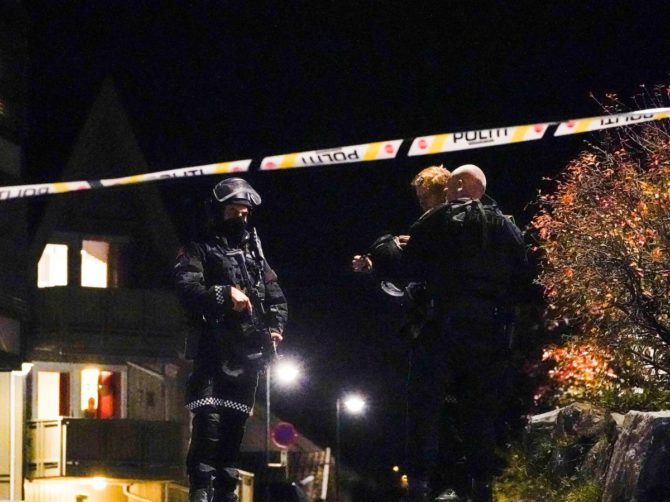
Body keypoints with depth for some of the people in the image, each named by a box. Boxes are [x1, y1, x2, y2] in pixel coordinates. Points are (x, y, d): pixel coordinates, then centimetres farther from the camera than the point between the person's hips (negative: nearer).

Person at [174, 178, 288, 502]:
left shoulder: (254, 253, 21)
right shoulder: (199, 251, 4)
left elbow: (276, 298, 22)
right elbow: (187, 289, -13)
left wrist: (275, 327, 3)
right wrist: (224, 295, -28)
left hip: (248, 353, 6)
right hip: (214, 350, -6)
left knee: (235, 424, 9)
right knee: (209, 419, -18)